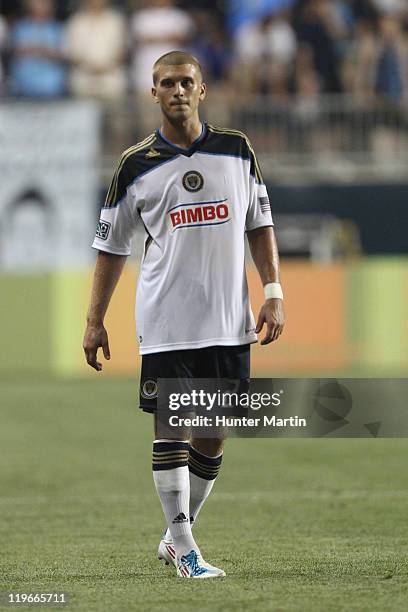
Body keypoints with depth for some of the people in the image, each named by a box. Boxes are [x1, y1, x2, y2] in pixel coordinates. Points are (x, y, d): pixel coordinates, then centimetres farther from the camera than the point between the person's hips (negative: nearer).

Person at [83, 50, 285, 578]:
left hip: (229, 319, 3)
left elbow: (260, 225, 12)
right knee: (170, 431, -6)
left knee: (213, 435, 7)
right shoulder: (136, 165, 0)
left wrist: (273, 295, 2)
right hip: (165, 321, -3)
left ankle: (175, 535, 23)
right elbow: (111, 245, 7)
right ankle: (185, 550, -1)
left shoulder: (236, 149, 6)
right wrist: (95, 321, 5)